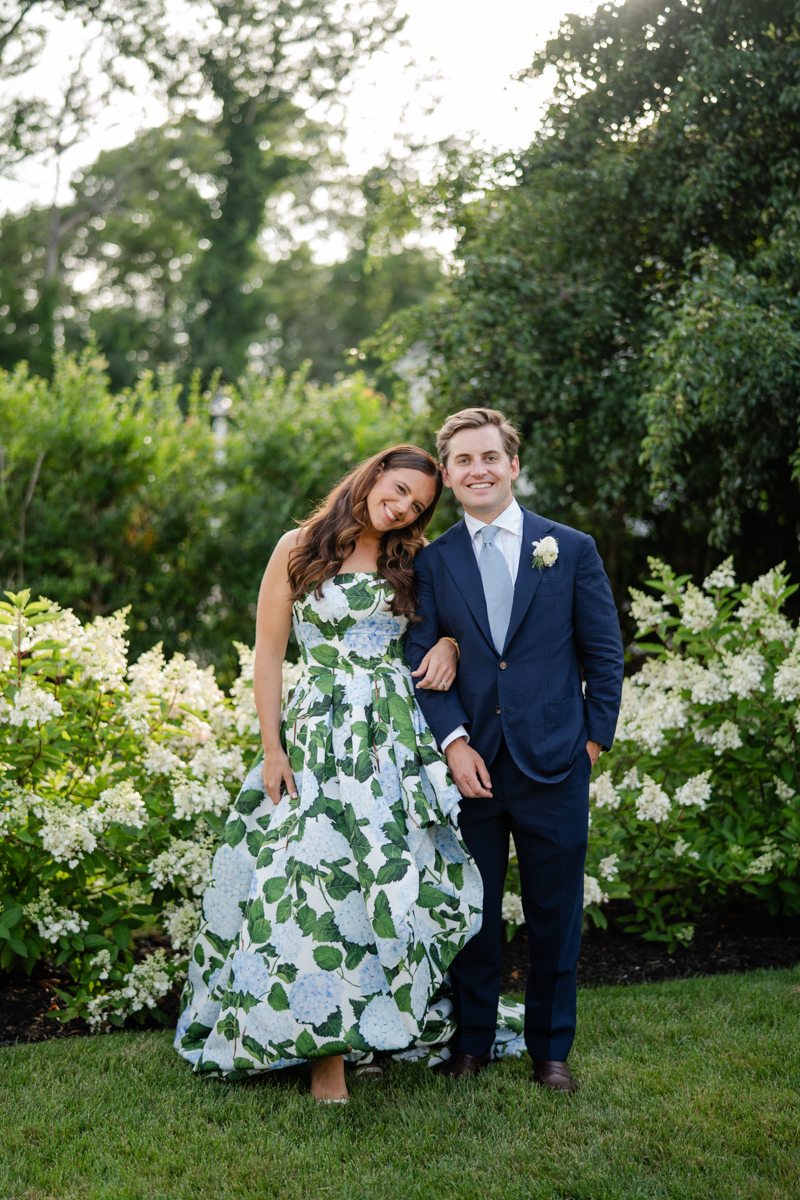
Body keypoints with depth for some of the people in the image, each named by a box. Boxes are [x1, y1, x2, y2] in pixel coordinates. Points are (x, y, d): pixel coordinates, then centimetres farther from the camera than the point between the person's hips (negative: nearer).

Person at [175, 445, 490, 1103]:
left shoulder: (411, 562, 13)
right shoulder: (300, 549, 3)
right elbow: (268, 651, 2)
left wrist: (448, 643, -2)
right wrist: (272, 748, -5)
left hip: (400, 740, 3)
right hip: (319, 736, -3)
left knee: (398, 879, 1)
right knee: (321, 876, -10)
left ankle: (381, 1028, 16)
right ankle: (327, 1050, -3)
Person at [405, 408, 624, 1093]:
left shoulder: (572, 549, 3)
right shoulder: (432, 562, 6)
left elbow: (604, 655, 5)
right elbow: (422, 662, 1)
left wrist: (595, 737, 0)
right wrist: (454, 742, -10)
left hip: (554, 763, -1)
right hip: (471, 764, 1)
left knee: (555, 915, 8)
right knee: (473, 911, 10)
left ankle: (550, 1048, 24)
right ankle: (472, 1041, 26)